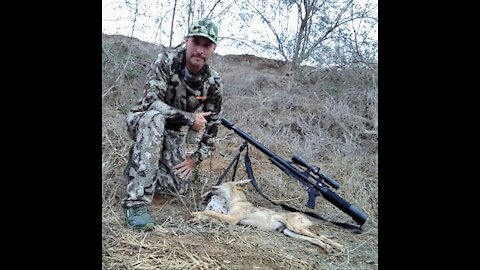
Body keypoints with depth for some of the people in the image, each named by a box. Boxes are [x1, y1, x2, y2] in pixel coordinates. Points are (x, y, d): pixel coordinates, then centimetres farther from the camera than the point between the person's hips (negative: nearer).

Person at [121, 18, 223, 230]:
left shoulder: (214, 83, -12)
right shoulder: (166, 61, -22)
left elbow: (212, 123, -2)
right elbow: (151, 102, -31)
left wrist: (196, 158, -8)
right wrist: (190, 119, -30)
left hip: (173, 133, 4)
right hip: (143, 121, -3)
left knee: (180, 186, -12)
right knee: (155, 117, -40)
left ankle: (137, 166, 19)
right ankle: (136, 202, -37)